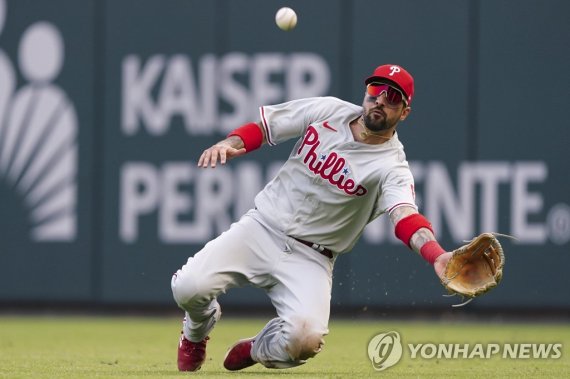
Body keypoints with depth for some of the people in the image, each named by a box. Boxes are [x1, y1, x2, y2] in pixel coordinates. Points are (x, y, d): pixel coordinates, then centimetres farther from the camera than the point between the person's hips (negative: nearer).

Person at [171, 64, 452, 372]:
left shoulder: (391, 166, -14)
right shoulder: (329, 111, -2)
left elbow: (406, 217, -32)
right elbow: (262, 126, 8)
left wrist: (437, 255, -54)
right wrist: (230, 145, -14)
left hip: (309, 257, -2)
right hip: (262, 228, 3)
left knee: (305, 339, -29)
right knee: (189, 287, -20)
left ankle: (258, 350, 10)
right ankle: (196, 334, 21)